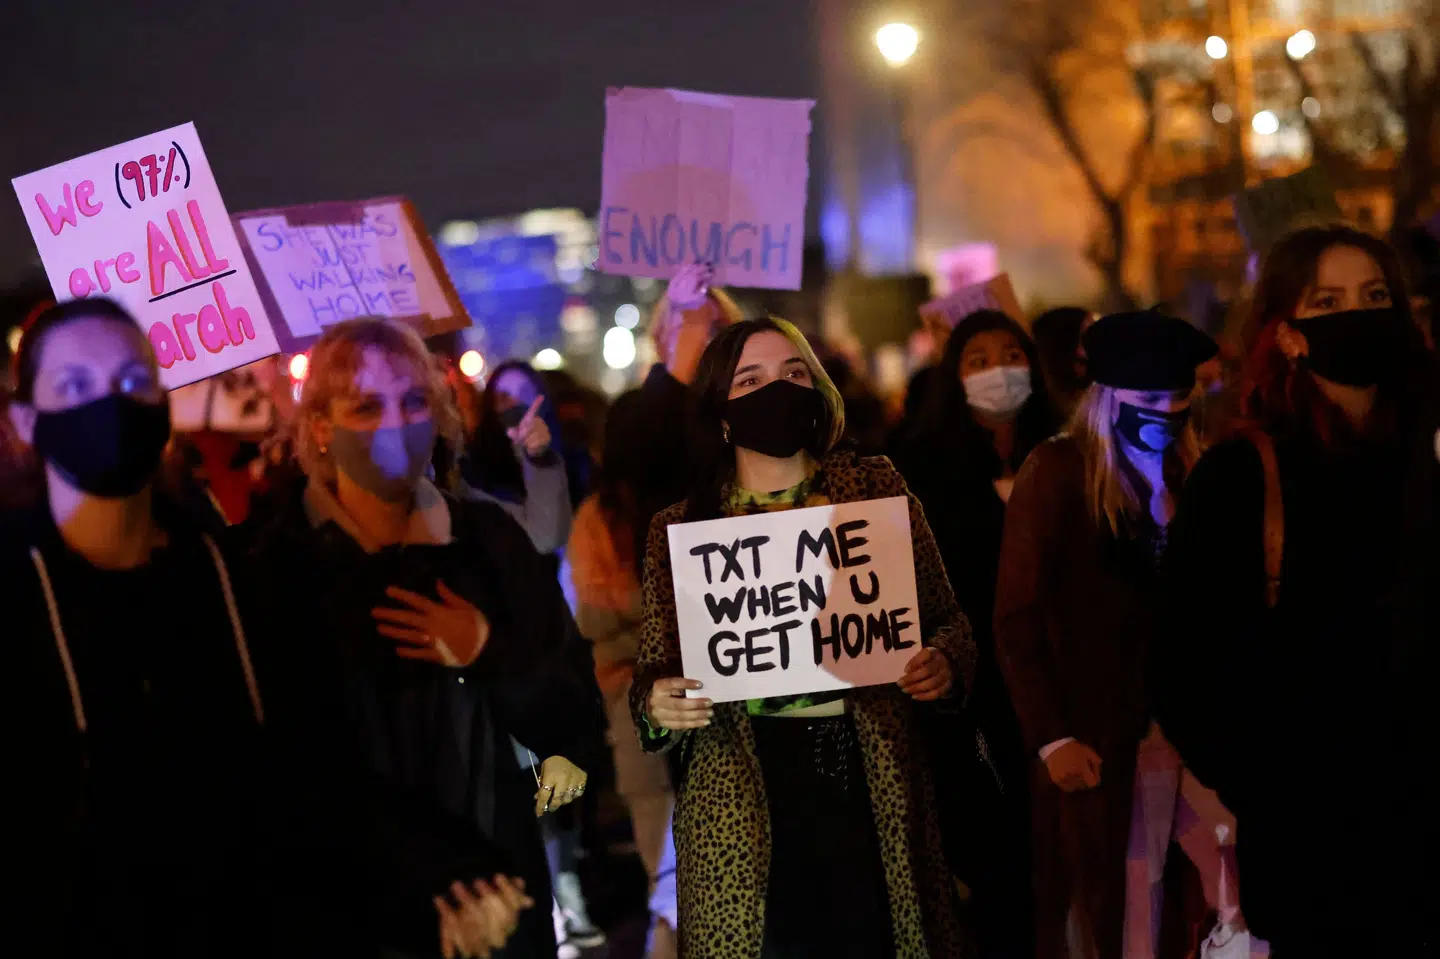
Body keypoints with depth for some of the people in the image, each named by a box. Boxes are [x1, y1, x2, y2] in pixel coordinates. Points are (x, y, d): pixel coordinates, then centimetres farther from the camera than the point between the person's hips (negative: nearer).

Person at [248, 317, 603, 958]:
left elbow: (577, 716, 1)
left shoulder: (489, 539, 1)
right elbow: (303, 771, -10)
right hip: (353, 906, -2)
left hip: (501, 891, 2)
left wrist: (488, 654, -15)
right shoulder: (278, 567, -8)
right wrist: (444, 876, -17)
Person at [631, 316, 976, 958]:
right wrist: (657, 705, -13)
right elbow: (655, 671, 9)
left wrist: (944, 663, -12)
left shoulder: (875, 488, 6)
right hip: (742, 795, 0)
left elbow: (945, 618, 9)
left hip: (871, 782, 1)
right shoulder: (679, 529, 5)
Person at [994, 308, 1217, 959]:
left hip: (1170, 728, 4)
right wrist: (1050, 737, -16)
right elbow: (1017, 616, -10)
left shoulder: (1188, 476, 7)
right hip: (1089, 734, -4)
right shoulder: (1060, 469, -7)